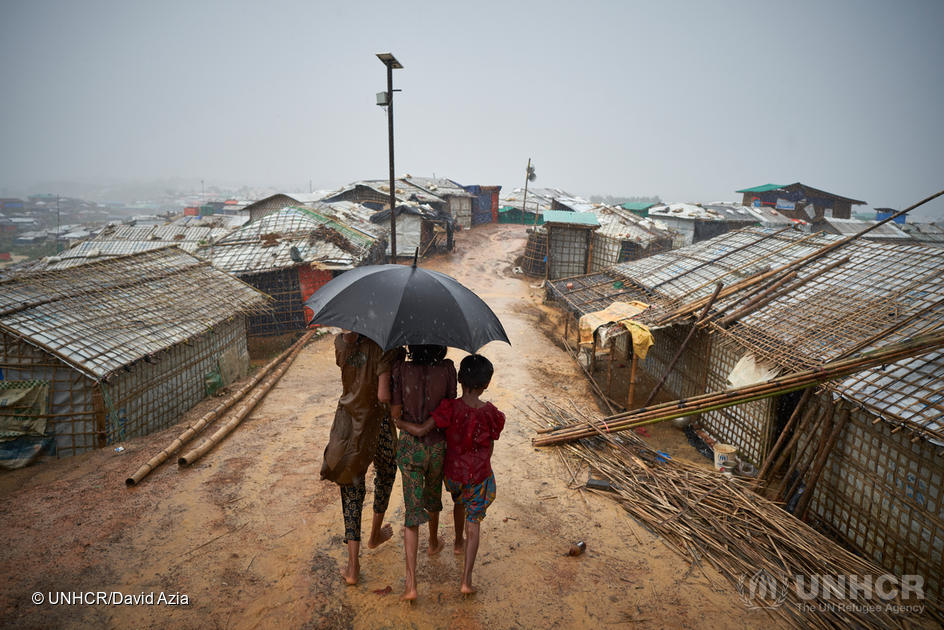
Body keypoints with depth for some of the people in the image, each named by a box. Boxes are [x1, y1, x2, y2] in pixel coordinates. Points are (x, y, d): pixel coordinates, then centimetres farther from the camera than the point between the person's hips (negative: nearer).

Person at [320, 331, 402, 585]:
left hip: (347, 423, 3)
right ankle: (375, 534, 44)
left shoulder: (341, 342, -6)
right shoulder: (386, 347, -22)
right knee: (386, 472, 27)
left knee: (352, 489, 12)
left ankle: (353, 565, 14)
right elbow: (384, 396, -26)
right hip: (377, 424, -3)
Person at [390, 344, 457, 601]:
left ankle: (411, 582, 4)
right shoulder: (447, 369, -14)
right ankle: (434, 542, 53)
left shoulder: (401, 369, -16)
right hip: (438, 445, 1)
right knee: (433, 496, 28)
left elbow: (395, 412, -11)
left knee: (413, 509, 6)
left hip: (410, 447, -1)